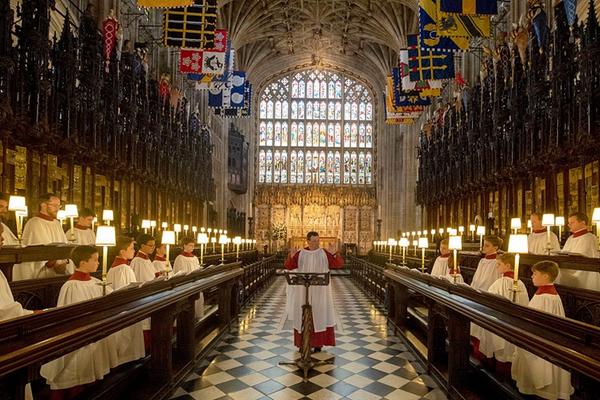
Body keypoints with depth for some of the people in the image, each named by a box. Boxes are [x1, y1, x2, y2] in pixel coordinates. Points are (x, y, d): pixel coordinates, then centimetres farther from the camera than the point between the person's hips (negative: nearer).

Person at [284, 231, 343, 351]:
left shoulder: (325, 253, -1)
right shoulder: (300, 254, 1)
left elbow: (339, 264, -8)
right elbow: (288, 266, -6)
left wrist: (334, 253, -25)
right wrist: (291, 256, -24)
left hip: (320, 290, -1)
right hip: (303, 290, 1)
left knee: (319, 314, 2)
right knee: (303, 315, 5)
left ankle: (318, 343, 13)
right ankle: (303, 342, 16)